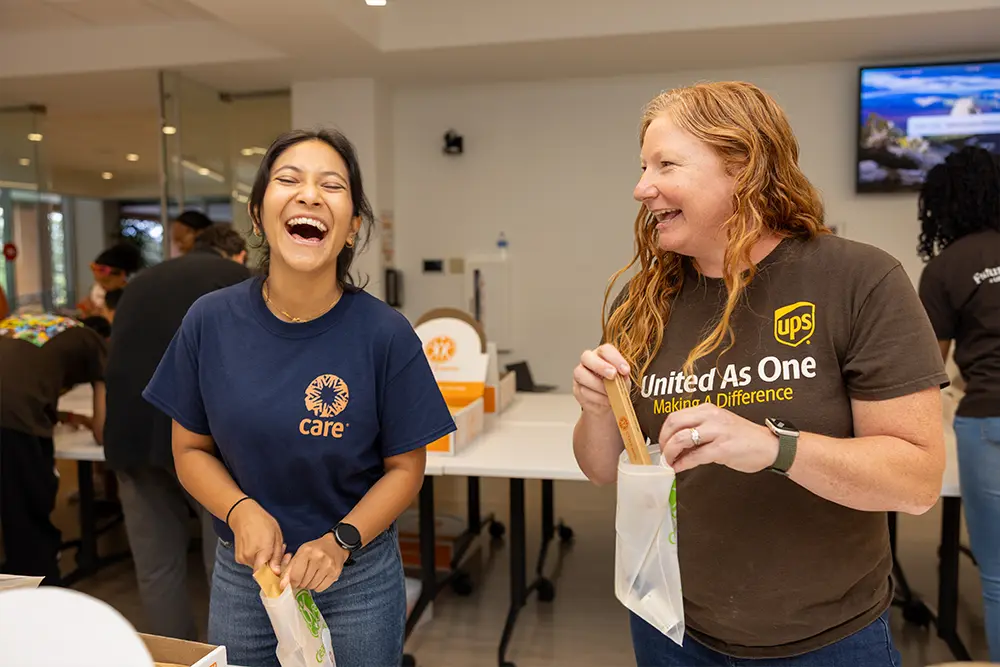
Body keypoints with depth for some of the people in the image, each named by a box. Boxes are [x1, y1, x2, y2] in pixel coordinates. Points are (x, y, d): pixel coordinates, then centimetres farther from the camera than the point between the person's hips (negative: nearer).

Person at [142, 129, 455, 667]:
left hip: (359, 578, -1)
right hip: (242, 574, 2)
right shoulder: (210, 322, -10)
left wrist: (340, 542, -21)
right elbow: (190, 448, 0)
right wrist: (242, 511, -17)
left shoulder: (386, 335, -16)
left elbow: (405, 468, -7)